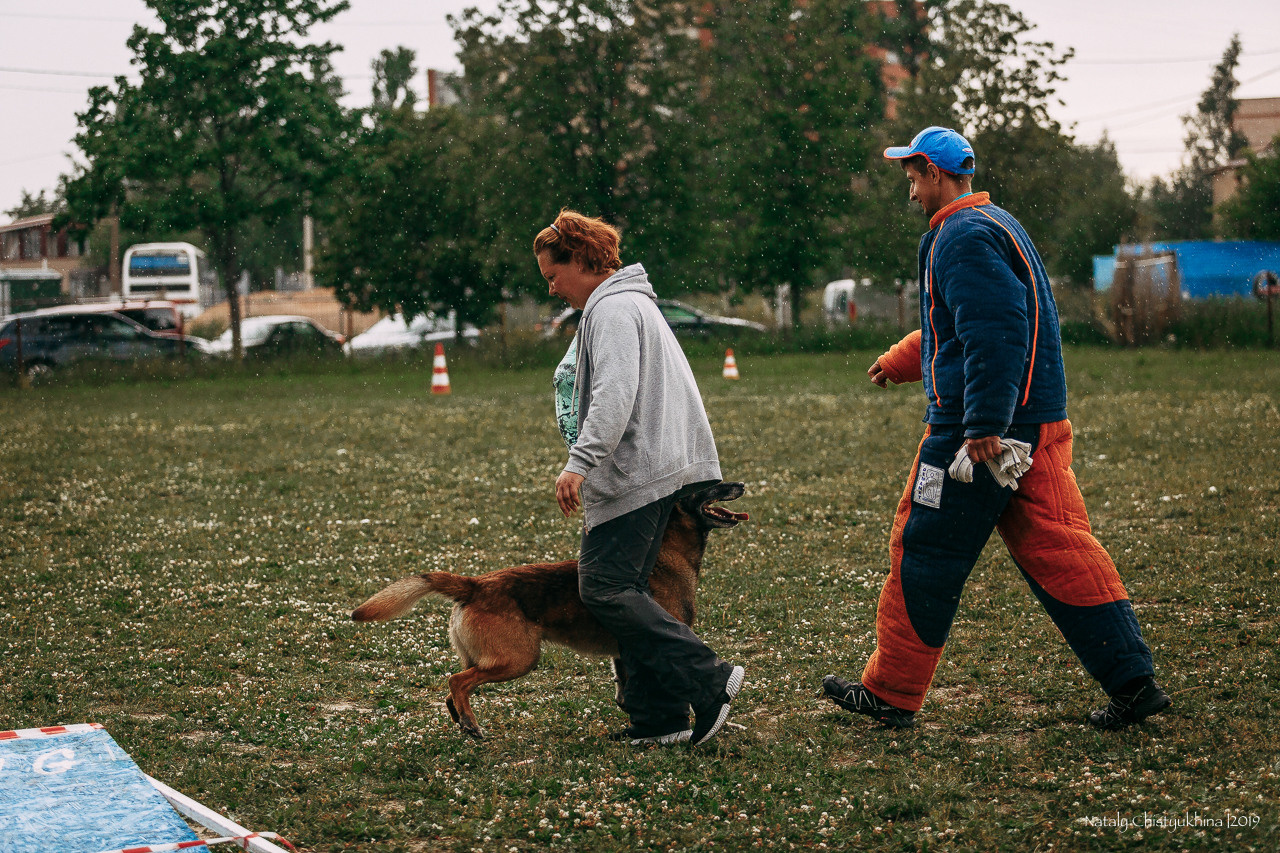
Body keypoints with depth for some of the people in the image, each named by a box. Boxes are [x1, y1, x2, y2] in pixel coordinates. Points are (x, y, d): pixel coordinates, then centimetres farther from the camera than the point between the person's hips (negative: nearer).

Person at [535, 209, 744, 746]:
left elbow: (615, 393, -23)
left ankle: (709, 679, -15)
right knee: (625, 592, 8)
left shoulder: (612, 308, -9)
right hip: (656, 473, 11)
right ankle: (657, 719, 6)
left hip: (636, 474, -11)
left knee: (603, 587, -13)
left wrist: (580, 462, -30)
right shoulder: (631, 301, 26)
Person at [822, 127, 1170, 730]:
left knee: (924, 556, 2)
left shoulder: (963, 237, -13)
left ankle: (889, 695, 11)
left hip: (972, 430, -9)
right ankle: (1133, 684, 1)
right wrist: (900, 361, 41)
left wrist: (984, 427, -27)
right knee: (1058, 549, 7)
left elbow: (994, 335, -24)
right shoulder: (997, 224, 21)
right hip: (1039, 425, 10)